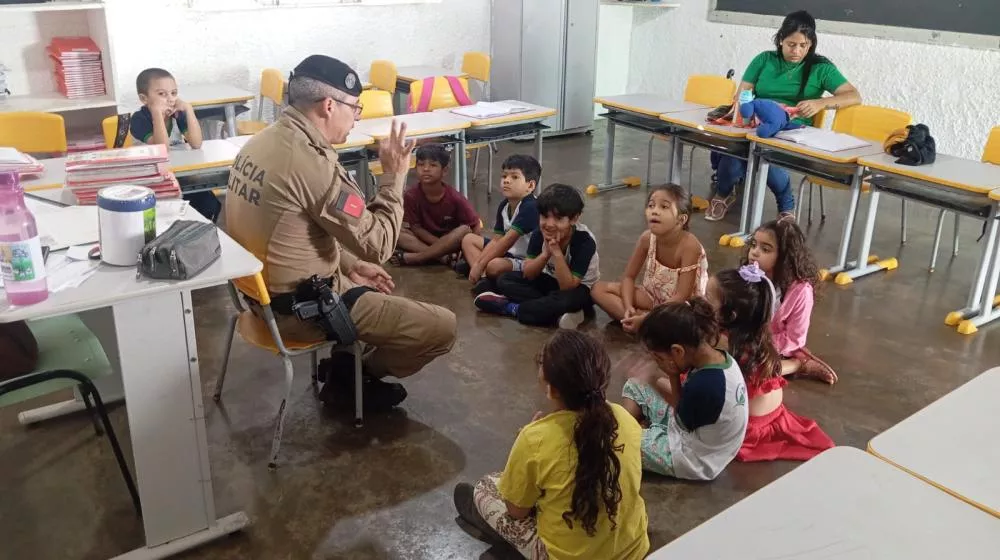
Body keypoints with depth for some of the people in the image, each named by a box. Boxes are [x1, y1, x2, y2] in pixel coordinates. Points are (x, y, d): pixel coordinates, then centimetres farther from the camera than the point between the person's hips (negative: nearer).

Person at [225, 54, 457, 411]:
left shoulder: (263, 141, 3)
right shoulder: (313, 163, -27)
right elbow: (376, 245, -20)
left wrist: (348, 263, 12)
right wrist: (394, 175, -10)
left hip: (261, 290, 10)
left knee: (372, 288, 33)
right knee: (442, 327, -6)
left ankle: (343, 367, 24)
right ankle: (355, 374, 16)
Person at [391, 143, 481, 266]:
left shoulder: (454, 198, -17)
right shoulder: (411, 195, -14)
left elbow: (475, 226, -10)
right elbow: (416, 227, -11)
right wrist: (441, 246, -23)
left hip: (450, 241, -1)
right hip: (425, 240, 1)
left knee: (465, 230, -31)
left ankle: (409, 258, -31)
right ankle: (445, 257, -32)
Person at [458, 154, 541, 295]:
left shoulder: (530, 207, -24)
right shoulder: (504, 206, 3)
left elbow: (508, 240, -26)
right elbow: (496, 240, 5)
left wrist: (480, 265, -23)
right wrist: (478, 263, -9)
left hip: (528, 262, -10)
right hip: (509, 253, 10)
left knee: (494, 265, -38)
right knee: (468, 239, 10)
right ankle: (483, 277, -11)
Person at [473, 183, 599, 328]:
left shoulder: (585, 241, -29)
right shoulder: (539, 234, -14)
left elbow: (567, 287, -28)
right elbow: (527, 275, -13)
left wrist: (557, 252, -37)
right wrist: (546, 253, -29)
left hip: (579, 288, -6)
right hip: (551, 280, 6)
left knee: (565, 300, -41)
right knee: (504, 281, -11)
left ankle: (511, 308, -21)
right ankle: (557, 312, -23)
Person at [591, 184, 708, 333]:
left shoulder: (689, 245, -27)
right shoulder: (647, 238, -13)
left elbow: (681, 296, -27)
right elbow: (628, 277, -4)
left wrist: (647, 318, -31)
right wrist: (628, 307, -22)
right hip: (654, 296, 6)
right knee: (599, 289, -11)